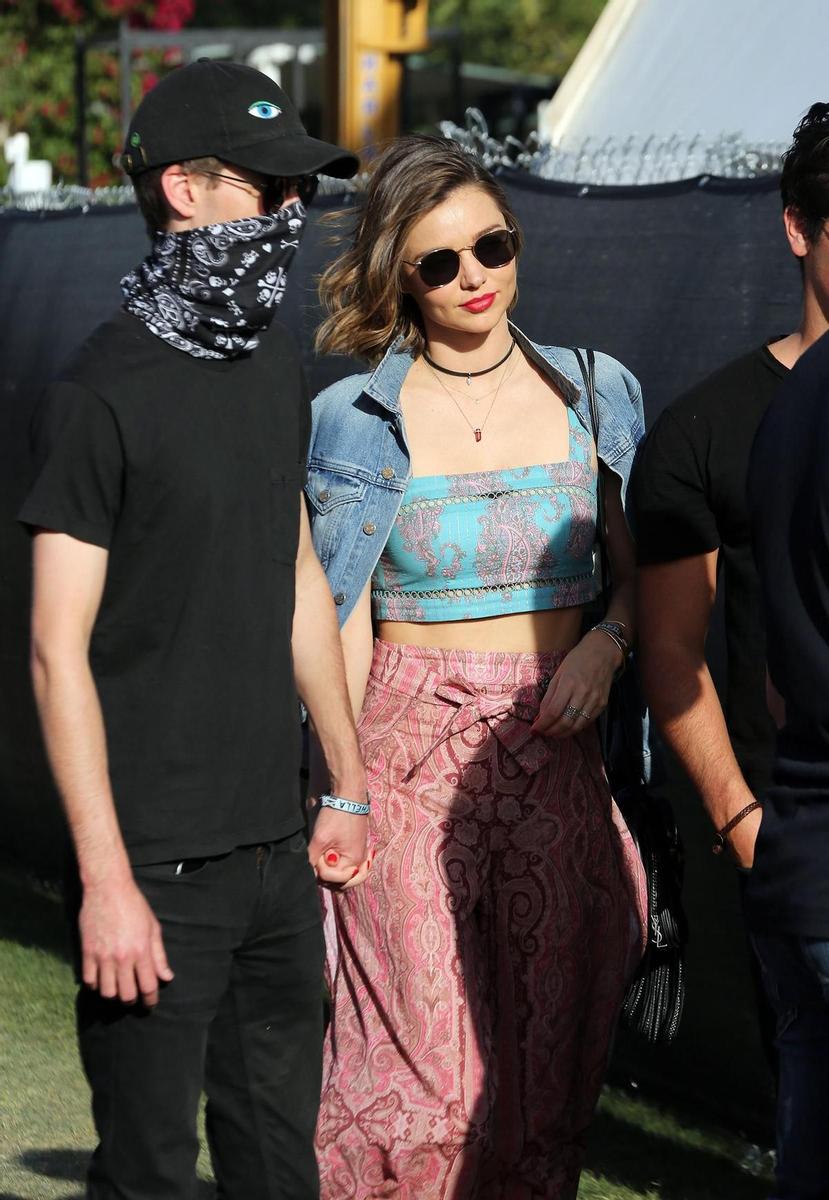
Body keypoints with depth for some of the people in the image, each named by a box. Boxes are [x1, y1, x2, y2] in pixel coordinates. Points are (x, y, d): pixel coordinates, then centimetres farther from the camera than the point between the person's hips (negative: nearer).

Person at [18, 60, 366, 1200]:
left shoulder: (274, 365, 11)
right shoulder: (103, 391, -12)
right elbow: (59, 651, -14)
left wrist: (349, 784, 21)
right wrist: (107, 881, -18)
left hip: (275, 852, 7)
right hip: (161, 865, -7)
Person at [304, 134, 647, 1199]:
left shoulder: (597, 394, 7)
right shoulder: (360, 419, -1)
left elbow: (644, 567, 16)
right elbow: (343, 626, -1)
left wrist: (608, 637, -6)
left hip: (552, 749, 3)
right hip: (414, 750, -3)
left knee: (546, 1064, 4)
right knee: (421, 1083, -10)